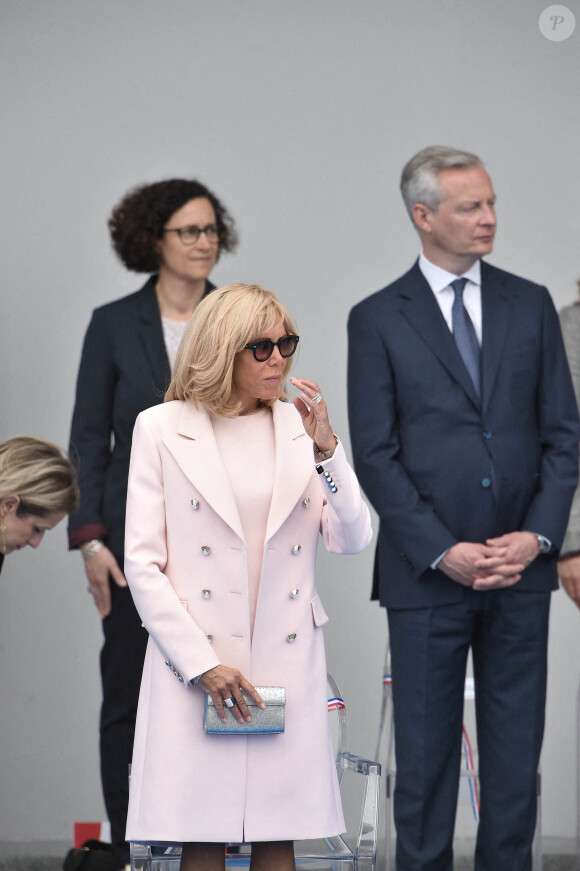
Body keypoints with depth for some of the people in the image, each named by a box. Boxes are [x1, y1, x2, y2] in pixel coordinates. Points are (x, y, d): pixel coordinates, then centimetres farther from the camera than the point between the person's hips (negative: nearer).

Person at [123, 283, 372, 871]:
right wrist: (202, 664, -9)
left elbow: (352, 541, 1)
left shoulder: (301, 427, 10)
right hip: (193, 661, -2)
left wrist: (325, 447, -12)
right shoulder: (161, 430, 2)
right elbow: (142, 564, -1)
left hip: (288, 662, 3)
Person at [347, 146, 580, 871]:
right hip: (427, 572, -2)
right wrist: (444, 552, -12)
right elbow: (374, 455, -4)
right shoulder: (378, 319, 0)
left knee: (516, 750, 7)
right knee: (425, 752, 4)